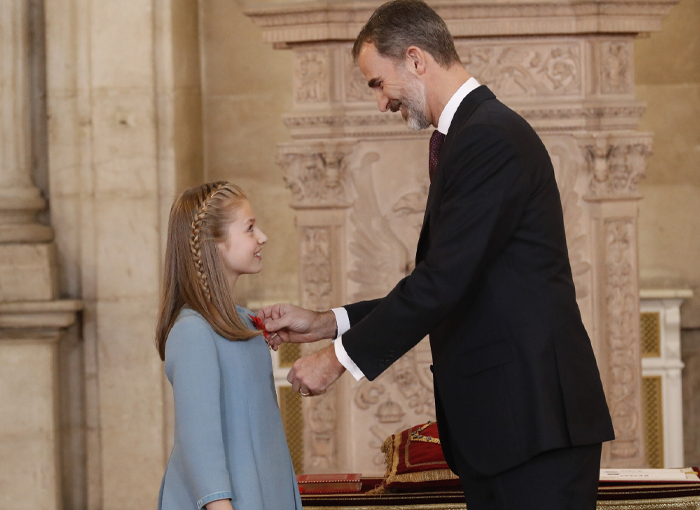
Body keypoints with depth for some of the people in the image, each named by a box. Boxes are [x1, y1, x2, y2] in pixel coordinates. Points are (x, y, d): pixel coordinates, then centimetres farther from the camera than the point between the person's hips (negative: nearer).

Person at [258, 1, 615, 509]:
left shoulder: (489, 137, -13)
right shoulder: (476, 132, 20)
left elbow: (445, 280, -18)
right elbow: (439, 281, 22)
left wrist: (341, 357, -10)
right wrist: (325, 323, 16)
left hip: (534, 414, -10)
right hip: (497, 417, 10)